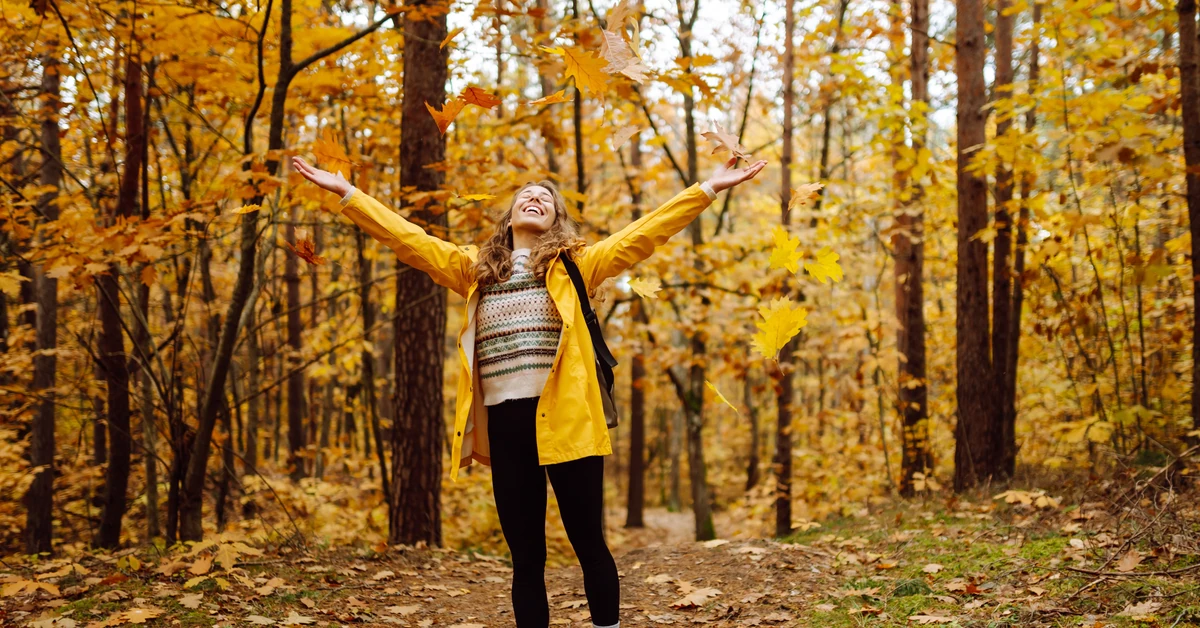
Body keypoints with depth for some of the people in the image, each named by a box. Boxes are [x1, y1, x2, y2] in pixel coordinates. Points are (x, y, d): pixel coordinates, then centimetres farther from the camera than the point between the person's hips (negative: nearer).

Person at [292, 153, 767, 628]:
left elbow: (644, 233, 6)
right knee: (526, 557, 8)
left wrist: (708, 189, 0)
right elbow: (407, 237, 16)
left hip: (564, 419, -2)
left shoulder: (574, 265, 11)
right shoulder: (474, 267, 18)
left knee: (588, 543, 2)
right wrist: (346, 192, 11)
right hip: (505, 426, 3)